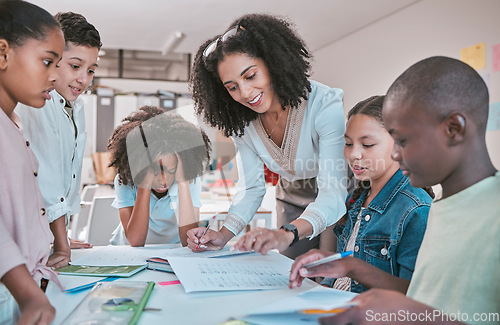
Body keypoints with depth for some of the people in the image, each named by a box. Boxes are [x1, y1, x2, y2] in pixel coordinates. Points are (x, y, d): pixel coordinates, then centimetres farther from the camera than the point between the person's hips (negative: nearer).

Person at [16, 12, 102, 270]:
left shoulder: (76, 106, 6)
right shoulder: (35, 103, -19)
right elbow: (46, 178, -22)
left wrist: (63, 236, 8)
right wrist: (61, 245, -21)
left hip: (53, 228, 7)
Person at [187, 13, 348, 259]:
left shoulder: (325, 105, -31)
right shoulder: (240, 123, -13)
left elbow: (333, 192, -37)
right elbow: (251, 188, -9)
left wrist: (286, 234, -54)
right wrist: (224, 235, -26)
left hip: (340, 203, -4)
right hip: (292, 204, 4)